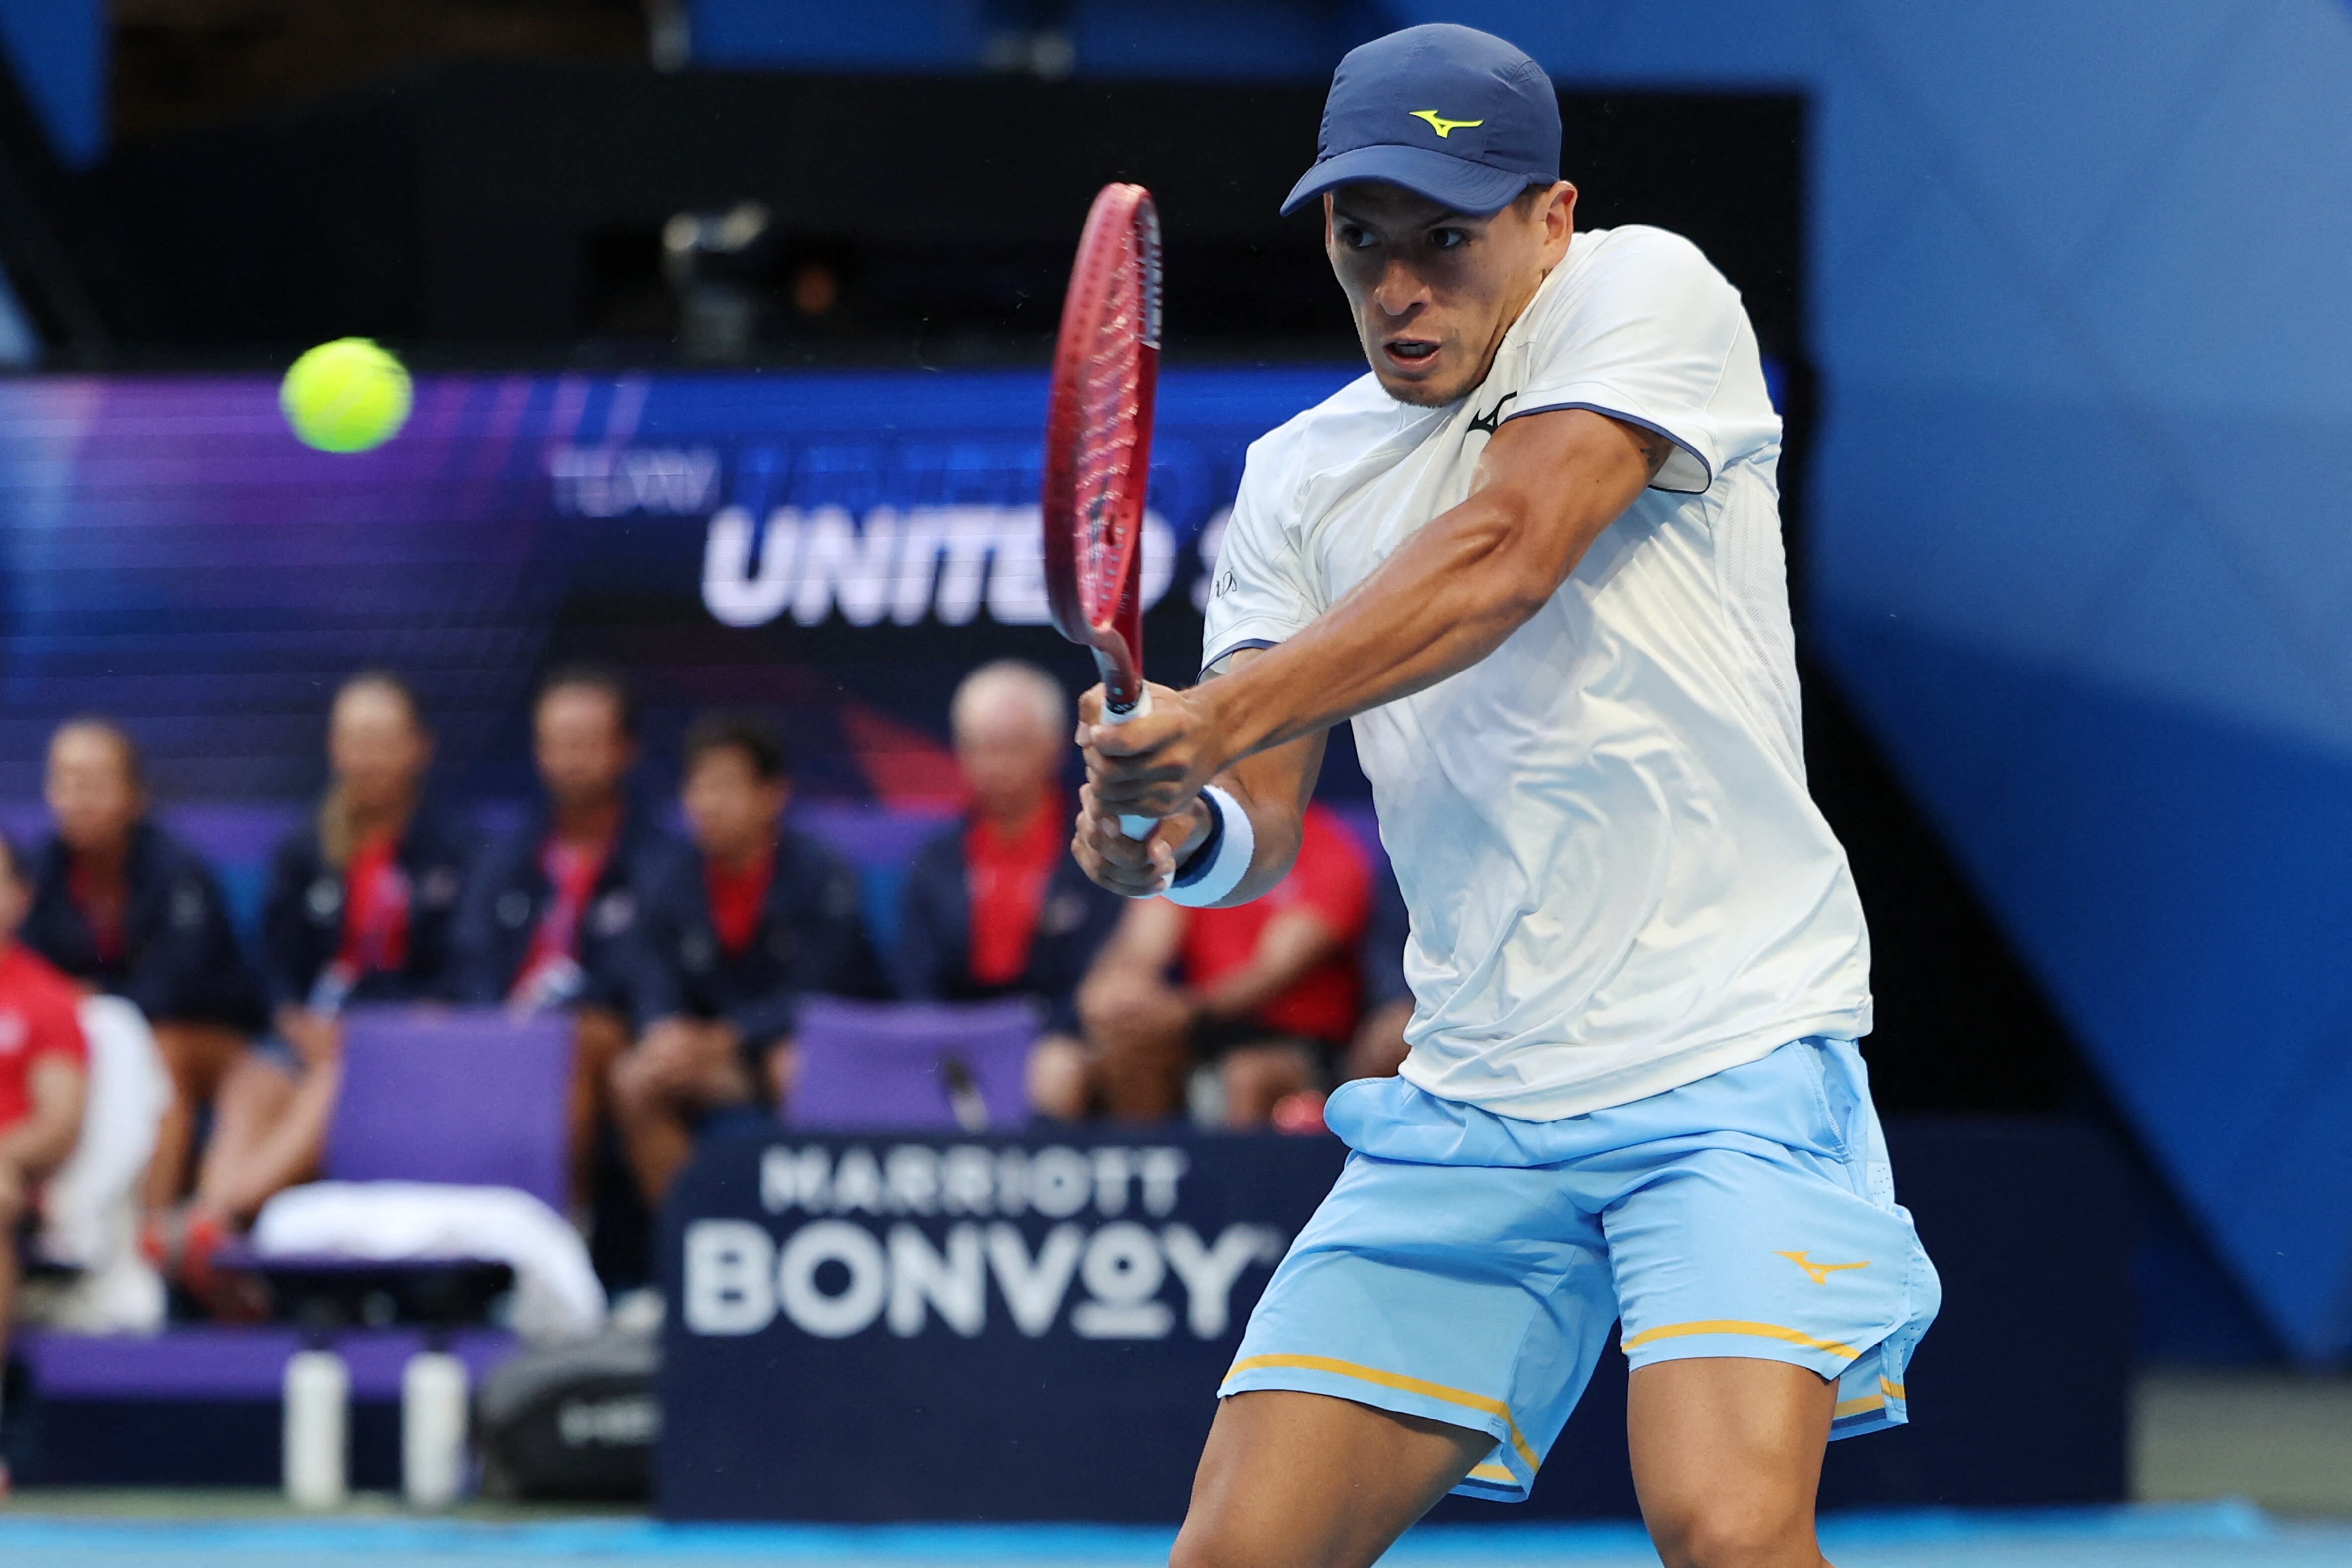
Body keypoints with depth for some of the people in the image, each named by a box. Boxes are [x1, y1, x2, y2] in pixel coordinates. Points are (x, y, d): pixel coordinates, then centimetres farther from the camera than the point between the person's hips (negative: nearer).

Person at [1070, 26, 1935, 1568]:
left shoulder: (1646, 293, -4)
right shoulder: (1302, 476, 11)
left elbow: (1502, 561, -20)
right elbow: (1268, 833, 5)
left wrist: (1221, 720, -31)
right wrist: (1181, 827, -20)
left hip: (1733, 1053, -5)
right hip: (1469, 1098, 5)